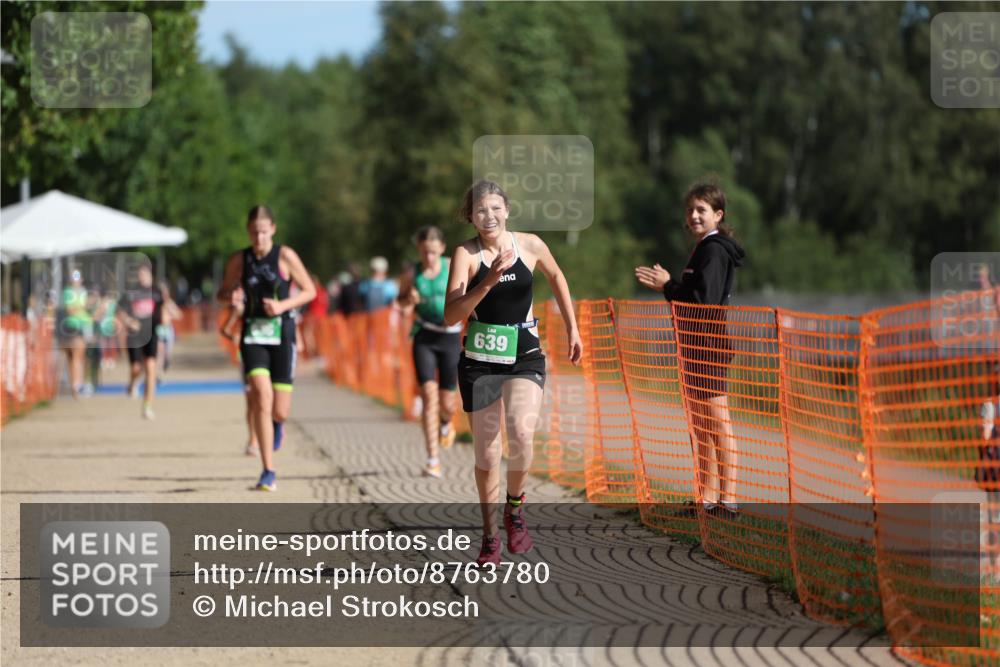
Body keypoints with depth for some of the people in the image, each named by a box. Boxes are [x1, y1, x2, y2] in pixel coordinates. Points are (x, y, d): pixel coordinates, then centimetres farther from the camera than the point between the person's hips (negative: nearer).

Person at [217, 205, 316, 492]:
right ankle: (268, 472, -13)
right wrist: (230, 297, -10)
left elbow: (309, 291, 2)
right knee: (261, 398, -18)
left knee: (279, 412, 0)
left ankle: (276, 424, 41)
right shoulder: (239, 260, 3)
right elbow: (223, 292, 15)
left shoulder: (285, 256, -3)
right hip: (253, 336, 1)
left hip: (282, 335, -1)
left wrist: (283, 305, -14)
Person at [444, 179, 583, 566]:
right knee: (486, 453, 5)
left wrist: (572, 330, 21)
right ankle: (490, 535, 22)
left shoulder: (530, 245, -2)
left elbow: (556, 278, 20)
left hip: (525, 356, 0)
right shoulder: (467, 254, -9)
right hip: (480, 360, 0)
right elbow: (451, 317, -20)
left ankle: (514, 509, 1)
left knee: (521, 433, -24)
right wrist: (489, 280, -30)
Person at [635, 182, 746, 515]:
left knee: (717, 421, -9)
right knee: (701, 425, 13)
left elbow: (704, 299, -21)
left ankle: (729, 497, -8)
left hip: (709, 346, -11)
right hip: (697, 346, 11)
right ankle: (708, 497, 18)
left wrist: (668, 286, -15)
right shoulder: (705, 249, 18)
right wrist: (668, 286, 9)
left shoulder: (714, 250, -13)